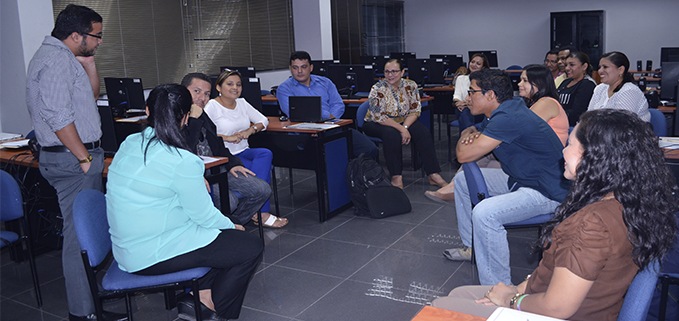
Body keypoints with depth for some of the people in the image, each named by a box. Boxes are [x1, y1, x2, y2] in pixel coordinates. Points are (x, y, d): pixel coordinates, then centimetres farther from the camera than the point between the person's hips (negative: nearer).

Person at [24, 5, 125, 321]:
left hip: (78, 155, 11)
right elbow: (57, 116, -24)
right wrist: (85, 157, -19)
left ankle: (93, 286, 32)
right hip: (72, 159, -11)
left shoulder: (62, 56, 16)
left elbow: (91, 96, 25)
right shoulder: (55, 59, -17)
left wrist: (89, 65, 10)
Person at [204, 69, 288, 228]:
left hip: (244, 152, 6)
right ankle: (261, 214, -17)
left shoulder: (242, 103, 15)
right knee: (264, 171, -26)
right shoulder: (212, 106, -5)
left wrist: (250, 130, -4)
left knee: (266, 154, -26)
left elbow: (263, 120, 16)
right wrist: (227, 138, -22)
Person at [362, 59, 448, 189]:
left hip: (404, 121, 4)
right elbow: (379, 117, -20)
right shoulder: (377, 89, -16)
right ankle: (396, 177, -30)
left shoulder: (411, 86, -4)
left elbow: (415, 110, -5)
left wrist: (405, 127, -23)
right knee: (392, 134, -35)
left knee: (423, 133, -20)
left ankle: (433, 175, -18)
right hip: (376, 124, -4)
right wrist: (401, 129, -27)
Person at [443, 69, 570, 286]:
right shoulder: (504, 112, 6)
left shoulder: (507, 118, -26)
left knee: (484, 214, -34)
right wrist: (471, 133, -6)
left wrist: (465, 138, -1)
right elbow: (472, 131, 19)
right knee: (463, 179, 17)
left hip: (546, 192, -11)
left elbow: (464, 155, -25)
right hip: (520, 178, 11)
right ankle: (471, 247, 29)